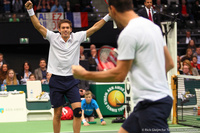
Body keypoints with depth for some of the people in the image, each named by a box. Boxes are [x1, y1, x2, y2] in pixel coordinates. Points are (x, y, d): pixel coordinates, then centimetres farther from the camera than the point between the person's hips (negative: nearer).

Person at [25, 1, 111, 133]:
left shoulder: (77, 37, 2)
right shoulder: (53, 37, -1)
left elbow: (95, 27, 2)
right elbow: (39, 26, -8)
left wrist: (108, 16, -4)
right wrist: (30, 11, -19)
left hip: (72, 80, 1)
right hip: (56, 80, -1)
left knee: (78, 110, -12)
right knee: (57, 113, 4)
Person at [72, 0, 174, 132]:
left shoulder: (128, 33, -14)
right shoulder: (153, 26, 13)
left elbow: (119, 75, -13)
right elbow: (169, 63, 17)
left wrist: (85, 75, -5)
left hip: (151, 102, -10)